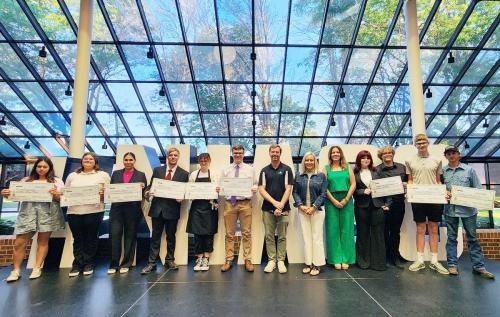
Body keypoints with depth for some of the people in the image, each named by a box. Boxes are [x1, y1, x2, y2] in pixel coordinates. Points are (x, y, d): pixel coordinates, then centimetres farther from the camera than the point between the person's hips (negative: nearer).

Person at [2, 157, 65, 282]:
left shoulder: (57, 181, 11)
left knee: (43, 241, 2)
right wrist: (7, 194, -7)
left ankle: (37, 268, 12)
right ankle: (16, 270, 12)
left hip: (47, 212, -2)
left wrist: (56, 194, -19)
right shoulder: (26, 180, 18)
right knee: (19, 243, -1)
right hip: (28, 212, 2)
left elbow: (61, 199, 2)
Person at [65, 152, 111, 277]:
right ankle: (77, 265, 18)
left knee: (91, 239, 6)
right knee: (78, 239, 8)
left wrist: (103, 193, -16)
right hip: (74, 212, 2)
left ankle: (89, 264, 18)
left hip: (94, 211, -2)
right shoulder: (72, 176, 16)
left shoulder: (103, 175, 7)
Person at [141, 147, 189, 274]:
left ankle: (170, 260, 25)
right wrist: (148, 192, -13)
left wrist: (181, 198, -16)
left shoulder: (184, 174, 3)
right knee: (155, 236, 5)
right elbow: (150, 186, 8)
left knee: (171, 236, 11)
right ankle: (151, 263, 12)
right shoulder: (157, 170, 7)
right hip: (157, 207, 1)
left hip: (172, 208, -1)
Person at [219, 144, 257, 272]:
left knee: (246, 233, 3)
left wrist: (255, 189, -14)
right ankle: (228, 260, 15)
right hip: (229, 203, 1)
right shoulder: (226, 170, 10)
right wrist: (219, 189, -12)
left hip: (245, 203, -1)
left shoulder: (250, 169, 8)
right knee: (229, 233, 6)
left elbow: (255, 185, 7)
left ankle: (248, 260, 12)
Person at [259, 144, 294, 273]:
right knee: (269, 236, 5)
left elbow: (288, 189, -3)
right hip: (268, 208, 2)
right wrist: (274, 202, -12)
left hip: (283, 208, -2)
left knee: (282, 236, 5)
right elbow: (261, 189, 0)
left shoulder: (286, 169, 3)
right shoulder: (264, 170, 8)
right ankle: (271, 260, 15)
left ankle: (281, 261, 14)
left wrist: (281, 205, -13)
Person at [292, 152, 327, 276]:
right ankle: (308, 263, 15)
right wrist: (301, 205, -9)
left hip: (317, 210, -2)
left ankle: (317, 264, 9)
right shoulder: (298, 176, 8)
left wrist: (314, 207, -12)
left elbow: (323, 194, -3)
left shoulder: (321, 176, 1)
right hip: (302, 210, 2)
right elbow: (295, 192, 5)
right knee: (306, 237, 6)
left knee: (317, 237, 0)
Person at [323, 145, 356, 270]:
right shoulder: (326, 169, 5)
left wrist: (346, 199, -7)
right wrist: (334, 201, -9)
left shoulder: (347, 167, 9)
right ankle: (336, 259, 10)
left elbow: (353, 184, 3)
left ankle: (346, 259, 12)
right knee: (333, 230, 1)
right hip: (331, 201, -1)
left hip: (346, 201, 1)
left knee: (346, 229, 3)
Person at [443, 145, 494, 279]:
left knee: (472, 238, 7)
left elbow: (478, 189, 4)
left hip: (468, 209, 0)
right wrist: (444, 194, -13)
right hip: (450, 209, 1)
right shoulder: (443, 171, 4)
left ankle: (478, 266, 17)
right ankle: (452, 265, 17)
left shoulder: (469, 170, 3)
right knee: (451, 237, 8)